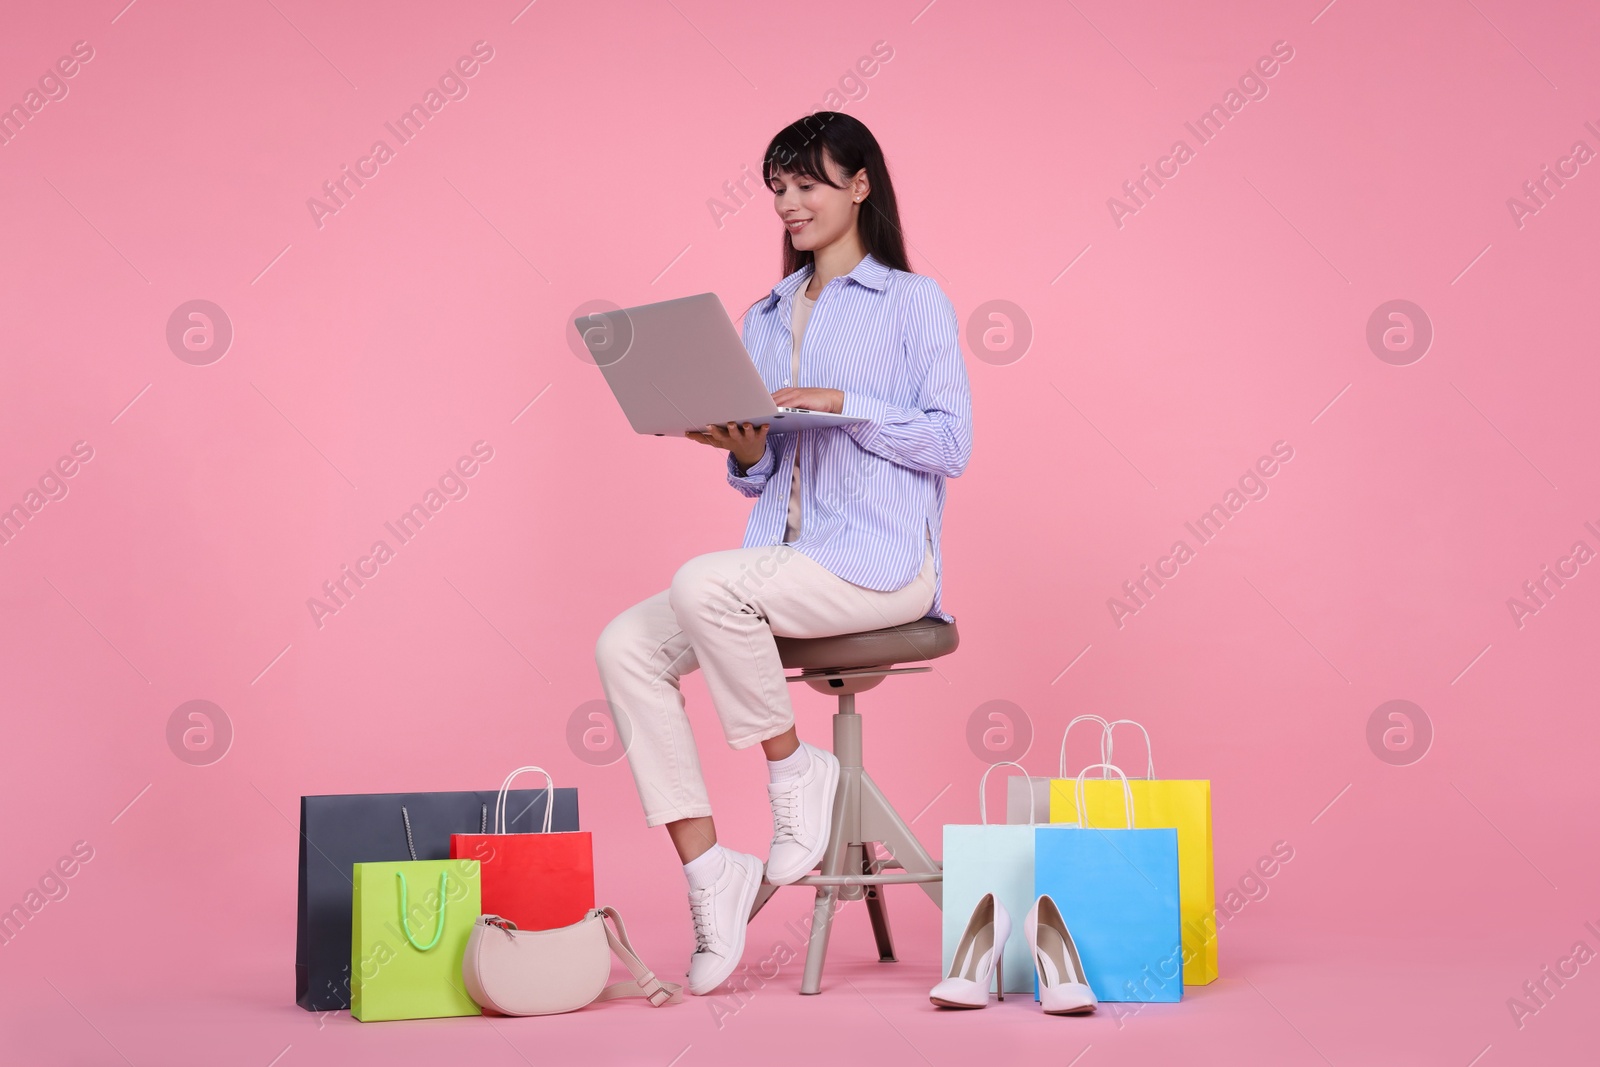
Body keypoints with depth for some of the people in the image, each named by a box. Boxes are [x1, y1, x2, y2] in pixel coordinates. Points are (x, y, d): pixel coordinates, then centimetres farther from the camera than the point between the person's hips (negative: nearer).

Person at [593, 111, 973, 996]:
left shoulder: (914, 301, 3)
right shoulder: (764, 319, 19)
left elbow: (951, 444, -5)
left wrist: (843, 406, -14)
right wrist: (745, 451, -3)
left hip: (879, 561, -6)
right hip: (781, 557, 6)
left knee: (704, 582, -32)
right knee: (624, 646, -16)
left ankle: (795, 771, -9)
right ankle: (709, 874, -13)